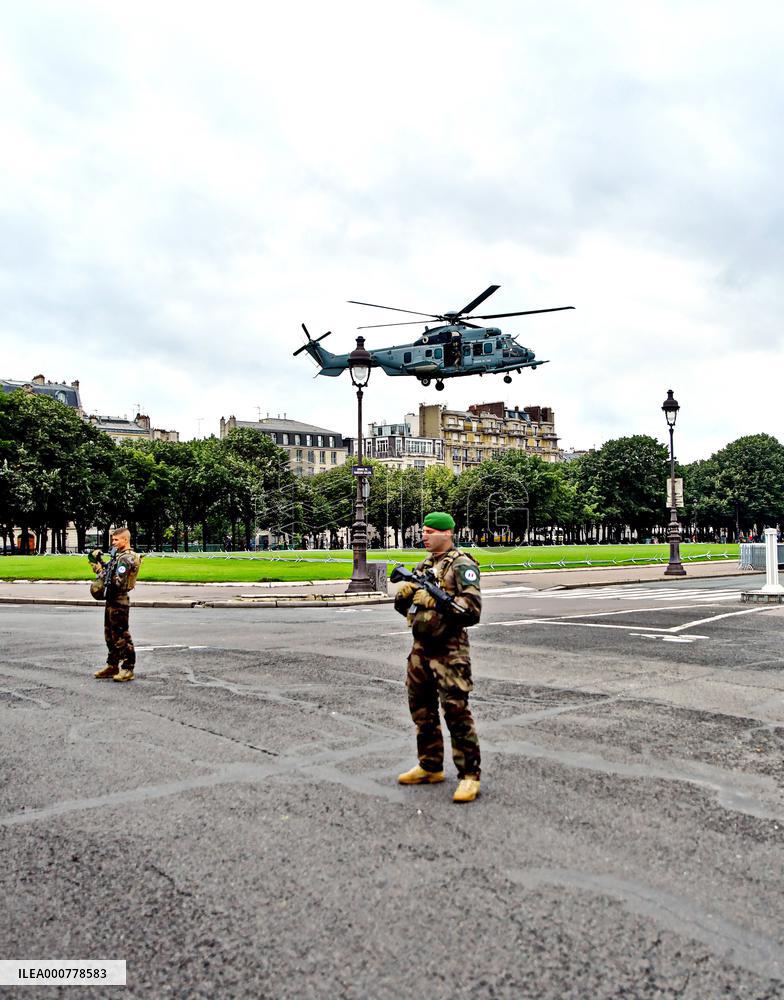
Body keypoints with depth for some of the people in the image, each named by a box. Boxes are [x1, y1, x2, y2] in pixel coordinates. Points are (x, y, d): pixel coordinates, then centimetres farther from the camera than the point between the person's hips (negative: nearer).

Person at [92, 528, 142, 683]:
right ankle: (112, 665, 26)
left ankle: (128, 669, 1)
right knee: (110, 635, 16)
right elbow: (111, 572, 14)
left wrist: (100, 570, -15)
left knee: (121, 636, -5)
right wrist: (99, 564, 0)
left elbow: (116, 582, -24)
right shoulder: (120, 556, 14)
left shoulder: (127, 558, -18)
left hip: (119, 601, -10)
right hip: (112, 600, 10)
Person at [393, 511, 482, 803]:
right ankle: (430, 767, 29)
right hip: (421, 647, 8)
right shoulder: (423, 566, 16)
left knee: (456, 711, -7)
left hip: (449, 650, -8)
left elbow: (473, 607, -20)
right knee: (422, 710, 15)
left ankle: (469, 775, 3)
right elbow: (402, 605, 17)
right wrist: (404, 593, -6)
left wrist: (435, 600, -25)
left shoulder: (461, 565, -9)